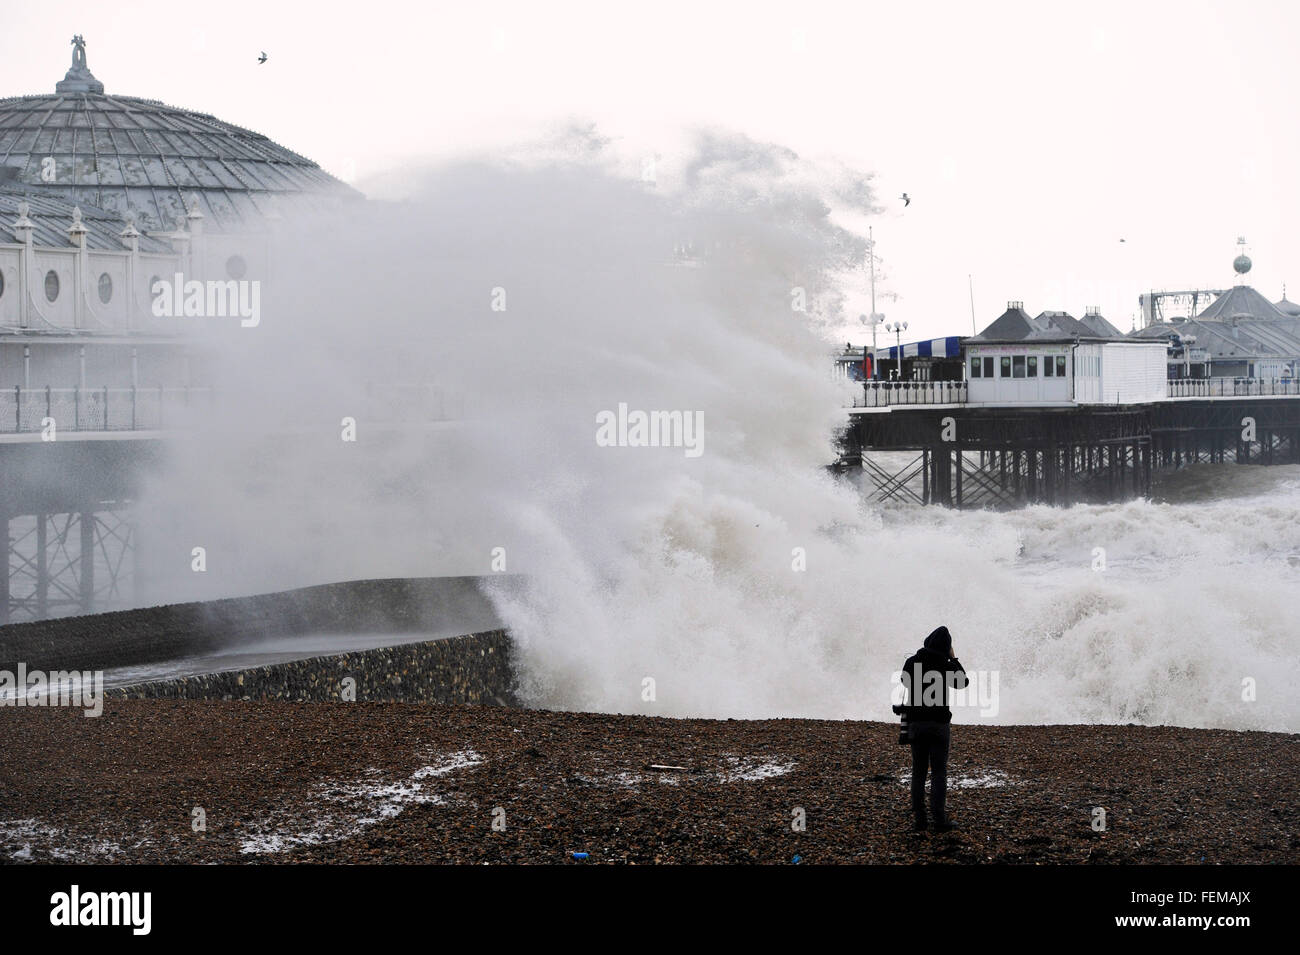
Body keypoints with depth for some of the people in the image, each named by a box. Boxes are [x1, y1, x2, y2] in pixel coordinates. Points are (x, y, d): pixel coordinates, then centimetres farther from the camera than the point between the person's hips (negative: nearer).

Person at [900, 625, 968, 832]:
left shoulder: (911, 662, -1)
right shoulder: (945, 665, -10)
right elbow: (961, 682, 7)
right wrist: (953, 658, 12)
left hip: (916, 722, 3)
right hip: (939, 722, -3)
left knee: (918, 771, 8)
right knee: (939, 772, 1)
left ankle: (919, 818, 6)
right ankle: (939, 819, -3)